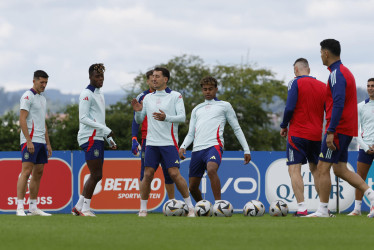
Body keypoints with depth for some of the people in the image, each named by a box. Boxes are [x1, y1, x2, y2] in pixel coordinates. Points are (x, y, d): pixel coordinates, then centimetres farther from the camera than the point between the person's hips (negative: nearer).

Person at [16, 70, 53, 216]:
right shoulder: (27, 96, -6)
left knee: (38, 173, 7)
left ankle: (33, 207, 10)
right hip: (30, 141, -9)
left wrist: (48, 143, 20)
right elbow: (22, 119, -14)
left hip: (41, 142, 9)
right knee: (26, 172, -12)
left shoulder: (42, 99, 20)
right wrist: (29, 141, -21)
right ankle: (20, 207, -14)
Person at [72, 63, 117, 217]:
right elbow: (83, 118, -16)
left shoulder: (99, 94, 20)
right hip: (90, 138, -9)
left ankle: (79, 207, 11)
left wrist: (110, 139, 22)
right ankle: (85, 208, -5)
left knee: (97, 176, 8)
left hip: (98, 138, 9)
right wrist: (104, 129, -20)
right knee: (95, 175, -11)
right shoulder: (87, 94, -9)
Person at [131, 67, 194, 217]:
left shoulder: (175, 96, 0)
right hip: (151, 143, 4)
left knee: (174, 174, -10)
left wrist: (166, 118, -24)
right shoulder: (148, 98, 13)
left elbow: (182, 117, -8)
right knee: (148, 174, -2)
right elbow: (139, 120, 16)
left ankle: (190, 207, -1)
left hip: (169, 143, -4)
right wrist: (138, 111, -6)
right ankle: (143, 209, 6)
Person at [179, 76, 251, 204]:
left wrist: (246, 150, 9)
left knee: (211, 170, -36)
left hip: (214, 145, -5)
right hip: (197, 149, 5)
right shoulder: (197, 109, 26)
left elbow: (237, 129, 15)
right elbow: (191, 133, 22)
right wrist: (183, 146, 2)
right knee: (193, 187, 3)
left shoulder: (224, 106, 15)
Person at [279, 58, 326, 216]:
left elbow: (290, 107, -14)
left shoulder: (296, 83, -6)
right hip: (317, 135, 6)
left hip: (298, 134, -6)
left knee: (294, 170, -6)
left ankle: (302, 208, -18)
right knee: (316, 169, 16)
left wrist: (284, 126, 0)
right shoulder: (322, 86, 9)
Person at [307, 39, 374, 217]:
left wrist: (331, 131, -27)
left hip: (338, 129, -10)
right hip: (348, 129, 10)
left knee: (323, 168, -5)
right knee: (340, 169, 11)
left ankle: (323, 210, -2)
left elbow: (338, 104, -24)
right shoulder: (345, 72, 17)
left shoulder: (336, 74, -15)